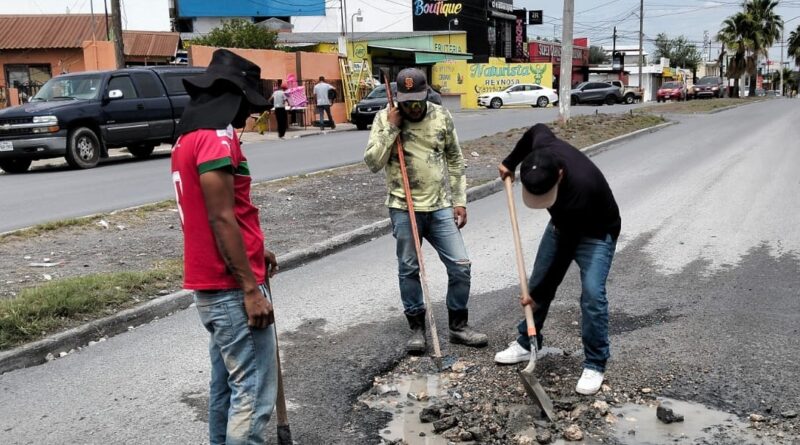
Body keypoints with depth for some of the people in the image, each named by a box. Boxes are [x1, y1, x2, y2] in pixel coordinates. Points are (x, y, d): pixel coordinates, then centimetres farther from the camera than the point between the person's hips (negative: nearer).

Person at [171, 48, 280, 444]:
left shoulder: (188, 137, 15)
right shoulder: (216, 137, -15)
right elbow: (221, 219, -21)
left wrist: (251, 252, 21)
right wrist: (250, 288, -19)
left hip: (209, 284, 10)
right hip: (230, 288, -10)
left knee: (226, 384, 19)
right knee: (252, 391, -4)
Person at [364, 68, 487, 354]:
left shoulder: (442, 116, 2)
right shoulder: (385, 118, -4)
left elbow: (455, 161, 9)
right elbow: (372, 163, -10)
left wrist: (460, 200, 4)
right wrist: (390, 129, -16)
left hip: (440, 206, 2)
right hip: (404, 208, -2)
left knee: (460, 265, 2)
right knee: (409, 269, 7)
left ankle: (459, 326, 20)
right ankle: (417, 328, 23)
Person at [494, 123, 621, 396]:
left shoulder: (579, 189, -43)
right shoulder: (543, 150, -28)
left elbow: (565, 250, -32)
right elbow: (536, 129, 1)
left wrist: (539, 293, -23)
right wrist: (510, 163, 6)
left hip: (596, 233, -7)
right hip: (563, 224, 7)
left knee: (592, 293, -20)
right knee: (537, 281, 8)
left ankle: (595, 365, -5)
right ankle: (526, 344, 25)